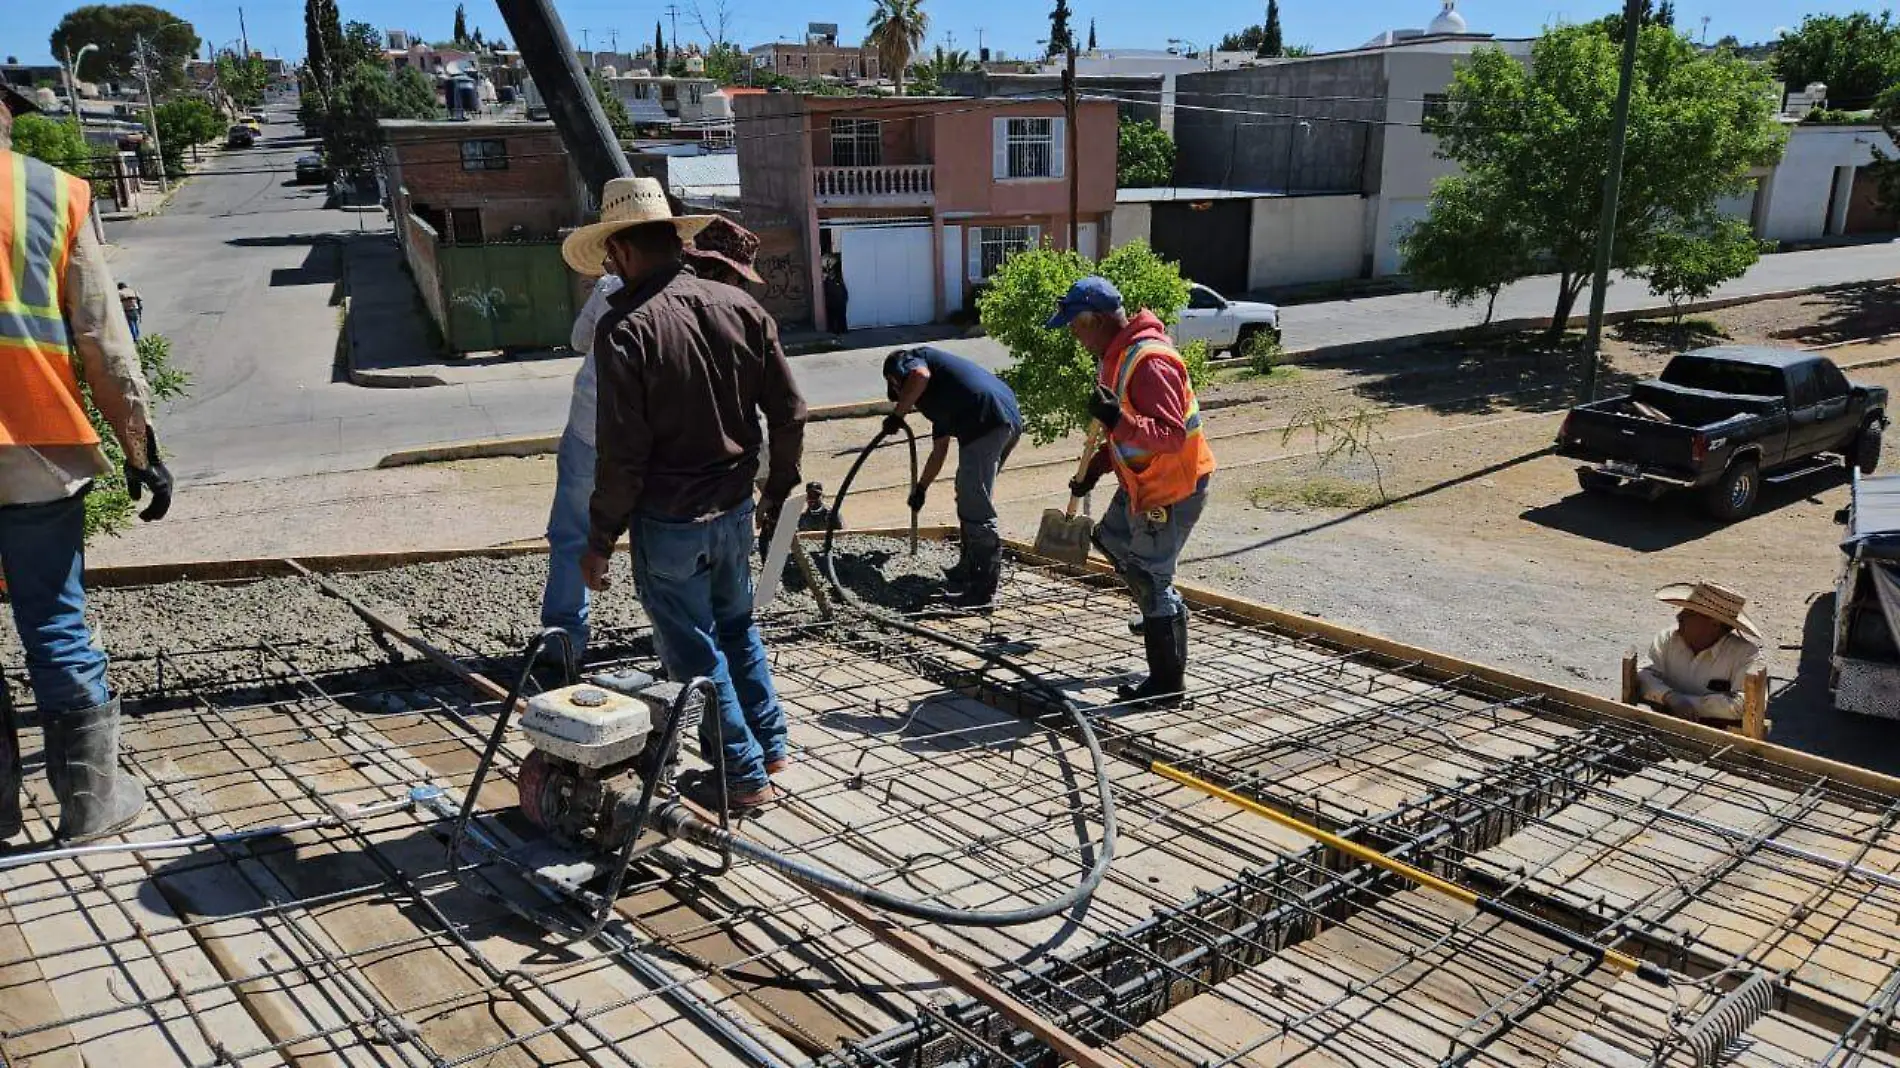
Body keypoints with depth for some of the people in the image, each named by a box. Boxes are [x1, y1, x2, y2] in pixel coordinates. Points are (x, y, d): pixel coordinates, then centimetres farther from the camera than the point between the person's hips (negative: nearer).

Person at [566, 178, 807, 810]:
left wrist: (601, 538, -8)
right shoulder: (739, 306, -1)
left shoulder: (625, 327, -17)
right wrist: (779, 487, 16)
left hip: (668, 519, -6)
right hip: (735, 506, 6)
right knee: (737, 626, 24)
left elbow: (620, 451, -18)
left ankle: (744, 774, 18)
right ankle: (770, 746, 34)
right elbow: (789, 412, 3)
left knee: (694, 649, 9)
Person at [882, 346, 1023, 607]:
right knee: (969, 496, 24)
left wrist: (897, 413, 1)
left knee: (976, 508, -6)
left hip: (985, 420, -9)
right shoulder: (937, 397, 36)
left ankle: (984, 589, -3)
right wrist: (921, 487, 53)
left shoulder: (905, 360, 15)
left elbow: (920, 375, -12)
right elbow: (939, 450, 42)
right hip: (1010, 420, 9)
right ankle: (969, 569, 35)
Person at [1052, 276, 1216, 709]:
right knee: (1113, 540, 27)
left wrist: (1116, 420, -43)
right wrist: (1095, 468, 14)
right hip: (1142, 483, 11)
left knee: (1152, 578, -3)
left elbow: (1171, 435, -32)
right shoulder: (1114, 355, 7)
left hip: (1173, 489, -11)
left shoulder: (1148, 362, -26)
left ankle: (1169, 685, 9)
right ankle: (1162, 616, 44)